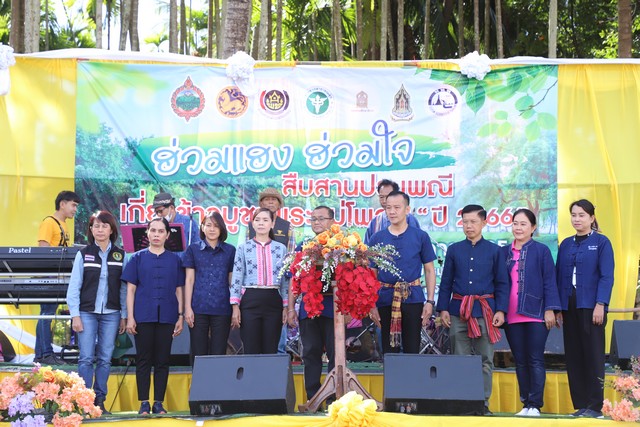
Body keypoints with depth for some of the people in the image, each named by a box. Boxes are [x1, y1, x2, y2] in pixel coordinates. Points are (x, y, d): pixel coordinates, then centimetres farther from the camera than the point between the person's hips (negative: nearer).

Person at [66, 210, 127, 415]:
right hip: (87, 312, -1)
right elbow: (74, 286, 0)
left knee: (105, 359, 4)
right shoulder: (83, 254, 2)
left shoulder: (120, 255, 5)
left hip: (111, 313, 1)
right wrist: (75, 315, -6)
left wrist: (124, 316, 3)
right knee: (86, 358, -5)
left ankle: (100, 400, 11)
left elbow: (124, 288, 6)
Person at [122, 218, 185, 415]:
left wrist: (180, 316, 2)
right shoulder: (138, 258, 6)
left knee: (162, 360, 3)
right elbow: (130, 289, 4)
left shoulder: (175, 259, 9)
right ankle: (144, 403, 5)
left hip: (167, 317, 1)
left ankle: (159, 403, 9)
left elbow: (179, 290, 10)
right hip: (143, 316, -1)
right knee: (143, 360, 1)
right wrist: (130, 317, -3)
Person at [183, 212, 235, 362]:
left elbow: (232, 281, 9)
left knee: (218, 353, 1)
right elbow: (189, 280, 6)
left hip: (222, 309, 0)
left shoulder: (230, 251, 9)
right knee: (198, 353, 1)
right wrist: (188, 308, -2)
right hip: (199, 308, 0)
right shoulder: (193, 249, 8)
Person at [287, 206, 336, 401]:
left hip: (333, 308, -3)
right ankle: (312, 400, 11)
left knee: (335, 354, -2)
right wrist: (291, 308, 8)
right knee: (311, 354, 6)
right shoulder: (303, 248, 14)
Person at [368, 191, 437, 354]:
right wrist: (371, 304, 2)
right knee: (389, 351, 6)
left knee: (412, 350, 1)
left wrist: (430, 301, -2)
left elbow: (429, 270, 7)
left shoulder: (420, 236, 4)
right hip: (385, 299, 1)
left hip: (412, 299, -1)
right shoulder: (377, 238, 6)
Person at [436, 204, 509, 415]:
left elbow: (502, 284, 5)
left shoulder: (494, 251, 6)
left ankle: (483, 402, 6)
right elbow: (446, 282, 10)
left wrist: (500, 310, -4)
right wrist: (443, 308, 2)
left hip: (485, 310, -1)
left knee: (485, 359, 0)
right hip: (458, 310, 1)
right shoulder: (454, 250, 10)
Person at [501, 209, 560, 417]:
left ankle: (535, 405, 0)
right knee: (520, 361, 7)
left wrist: (550, 309, -8)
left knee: (535, 360, -3)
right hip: (512, 316, 4)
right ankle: (526, 404, 13)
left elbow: (549, 282, -1)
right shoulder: (504, 252, 10)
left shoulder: (541, 251, 1)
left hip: (535, 314, -4)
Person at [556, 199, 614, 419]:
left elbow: (606, 276, -7)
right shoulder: (566, 244, 12)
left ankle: (595, 406, 0)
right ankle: (580, 405, 11)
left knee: (593, 355, -4)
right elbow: (559, 276, 12)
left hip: (591, 306, -5)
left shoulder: (601, 242, -2)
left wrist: (600, 304, -15)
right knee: (573, 356, 5)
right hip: (569, 306, 5)